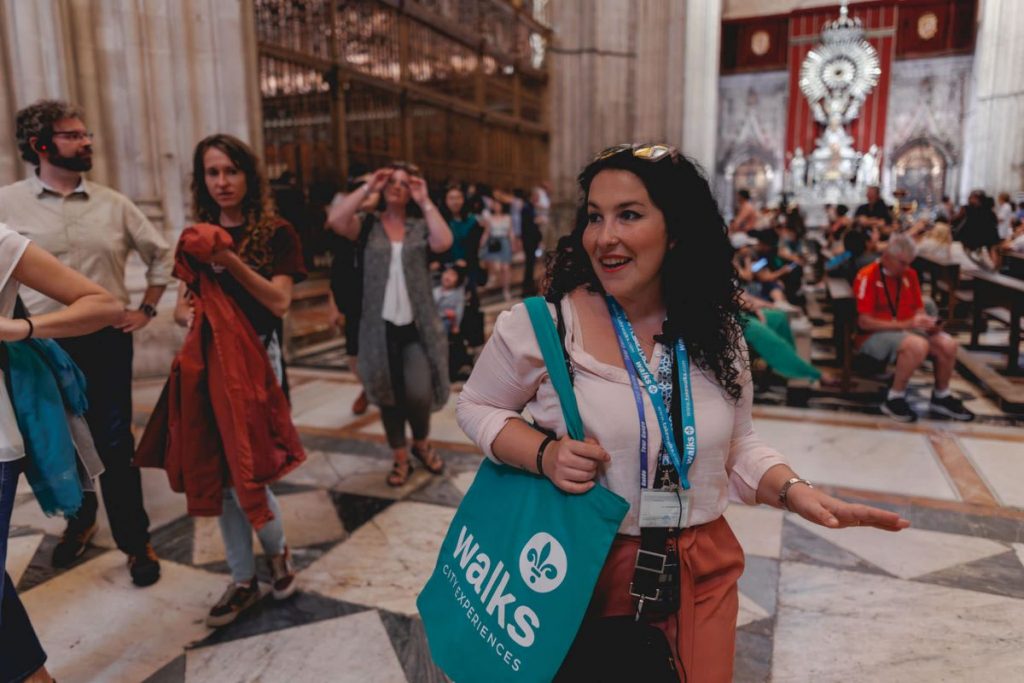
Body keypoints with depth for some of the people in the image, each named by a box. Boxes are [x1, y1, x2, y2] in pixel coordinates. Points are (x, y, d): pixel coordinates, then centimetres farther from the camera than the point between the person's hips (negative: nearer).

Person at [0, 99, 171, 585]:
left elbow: (160, 253, 12)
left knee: (114, 446, 4)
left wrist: (146, 309, 7)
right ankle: (79, 520, 41)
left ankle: (135, 541, 18)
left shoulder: (113, 204, 2)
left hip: (106, 341, 0)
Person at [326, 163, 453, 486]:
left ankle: (422, 443, 23)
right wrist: (367, 187, -11)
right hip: (380, 326, 1)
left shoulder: (420, 226, 4)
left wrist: (426, 201, -11)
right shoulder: (368, 225, 3)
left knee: (419, 393, -10)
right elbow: (335, 220, -16)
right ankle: (400, 458, 28)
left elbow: (444, 242, -17)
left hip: (417, 326, 0)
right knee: (389, 395, 10)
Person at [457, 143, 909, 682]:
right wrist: (543, 454, -20)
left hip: (703, 573, 4)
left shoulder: (716, 333, -3)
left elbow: (737, 444, 9)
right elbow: (476, 407, -2)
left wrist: (793, 490, -9)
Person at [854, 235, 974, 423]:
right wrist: (906, 324, -23)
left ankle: (941, 396, 10)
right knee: (918, 345, -34)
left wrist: (928, 322, -9)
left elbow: (918, 309, 15)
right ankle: (894, 399, -15)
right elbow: (864, 322, -19)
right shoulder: (867, 276, -14)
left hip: (907, 329, 7)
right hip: (875, 335, -7)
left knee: (948, 344, -16)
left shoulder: (909, 274, 8)